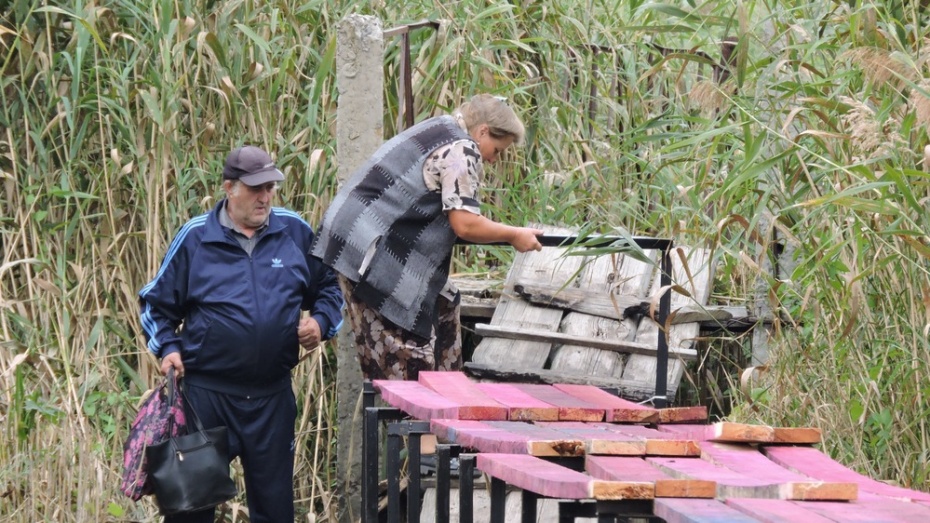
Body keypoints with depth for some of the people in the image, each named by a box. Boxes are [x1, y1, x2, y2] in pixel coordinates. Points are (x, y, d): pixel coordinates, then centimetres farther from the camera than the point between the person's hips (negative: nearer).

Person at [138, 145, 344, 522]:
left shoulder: (295, 232, 4)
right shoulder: (195, 237, -1)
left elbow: (328, 288, 17)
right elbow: (156, 302, 8)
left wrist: (321, 322, -3)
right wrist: (168, 347, -7)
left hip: (272, 394, 2)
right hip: (206, 392, -2)